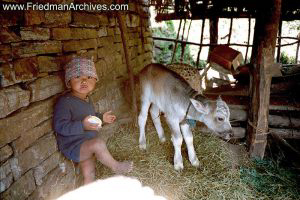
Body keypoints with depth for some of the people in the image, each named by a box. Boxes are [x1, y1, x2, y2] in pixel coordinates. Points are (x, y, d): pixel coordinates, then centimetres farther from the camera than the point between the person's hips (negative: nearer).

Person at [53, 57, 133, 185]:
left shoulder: (87, 100, 7)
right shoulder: (65, 101, -23)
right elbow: (59, 126, -29)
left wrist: (101, 118, 13)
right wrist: (82, 126, -38)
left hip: (87, 145, 8)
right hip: (72, 145, -8)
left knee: (89, 175, 14)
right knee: (99, 143, -29)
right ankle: (115, 167, -7)